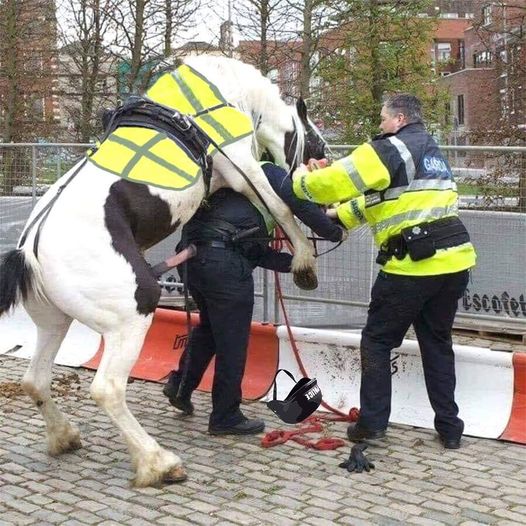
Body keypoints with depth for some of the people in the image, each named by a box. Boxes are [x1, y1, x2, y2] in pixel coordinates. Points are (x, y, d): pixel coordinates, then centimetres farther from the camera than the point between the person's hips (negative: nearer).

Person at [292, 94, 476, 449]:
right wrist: (341, 215, 30)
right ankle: (450, 428, 19)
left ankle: (372, 422, 10)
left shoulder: (389, 149, -6)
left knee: (378, 341, 8)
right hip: (454, 260, 8)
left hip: (413, 264, -7)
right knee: (437, 343, 18)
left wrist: (302, 180, 9)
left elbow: (336, 181, -10)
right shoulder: (432, 152, 22)